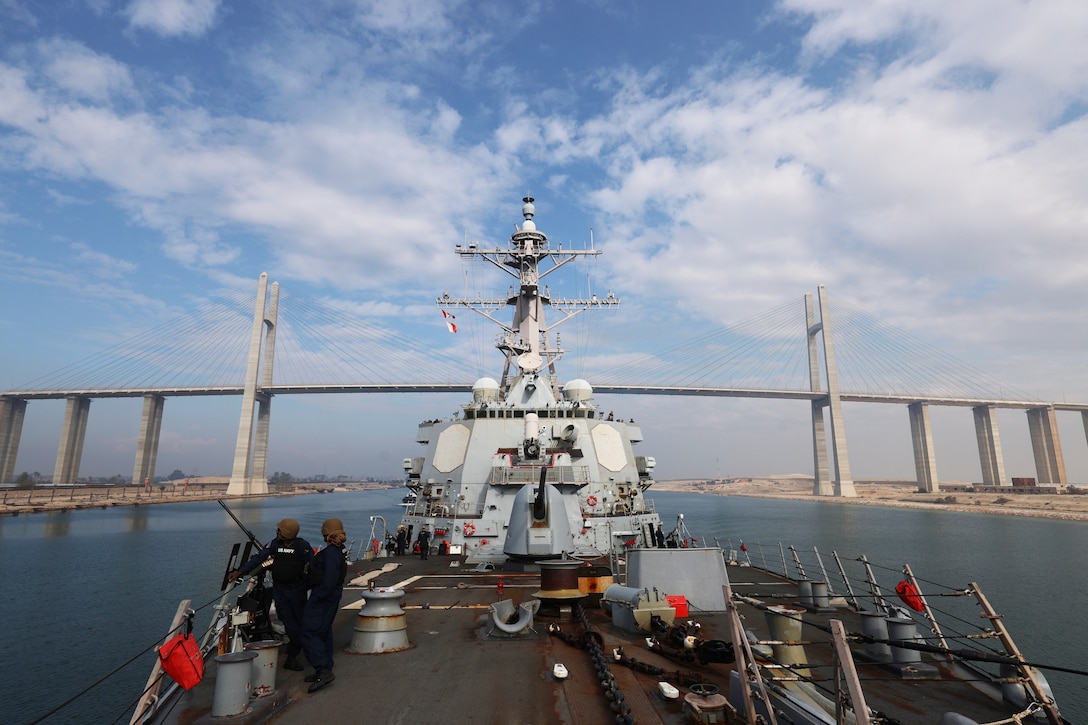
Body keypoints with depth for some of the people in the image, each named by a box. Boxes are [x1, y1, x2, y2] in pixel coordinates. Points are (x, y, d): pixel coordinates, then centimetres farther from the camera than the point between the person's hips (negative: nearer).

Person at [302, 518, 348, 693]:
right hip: (332, 596, 10)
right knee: (324, 632, 18)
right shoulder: (338, 551, 10)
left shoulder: (331, 553, -21)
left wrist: (315, 599, -18)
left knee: (309, 633, -5)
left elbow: (328, 582, -26)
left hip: (323, 598, -10)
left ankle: (324, 670, -9)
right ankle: (325, 670, 26)